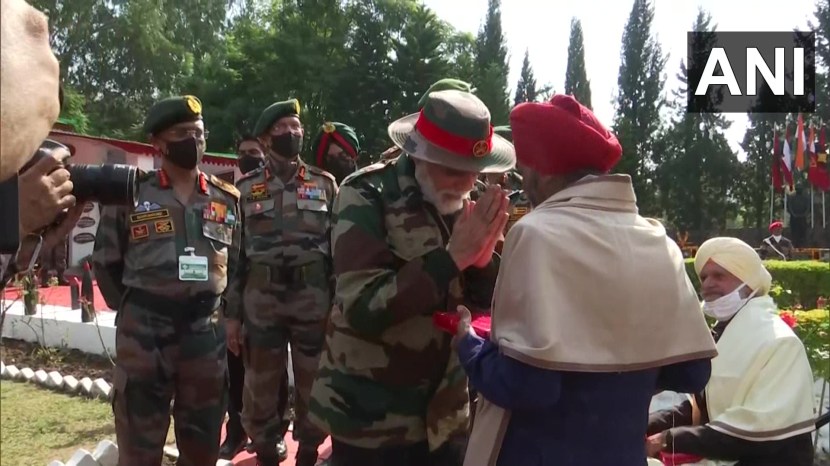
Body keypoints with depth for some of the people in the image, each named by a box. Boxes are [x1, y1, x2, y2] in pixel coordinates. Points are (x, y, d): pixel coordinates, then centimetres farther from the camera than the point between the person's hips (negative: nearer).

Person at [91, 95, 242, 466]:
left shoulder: (227, 199, 8)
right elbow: (105, 262, 6)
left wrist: (220, 310, 12)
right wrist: (134, 312, 7)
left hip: (207, 332, 3)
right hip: (143, 332, -2)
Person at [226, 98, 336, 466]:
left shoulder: (325, 184, 5)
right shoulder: (246, 188, 4)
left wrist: (338, 305, -1)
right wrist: (231, 312, 0)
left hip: (314, 302, 0)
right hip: (261, 303, 0)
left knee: (313, 387, 9)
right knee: (259, 389, 9)